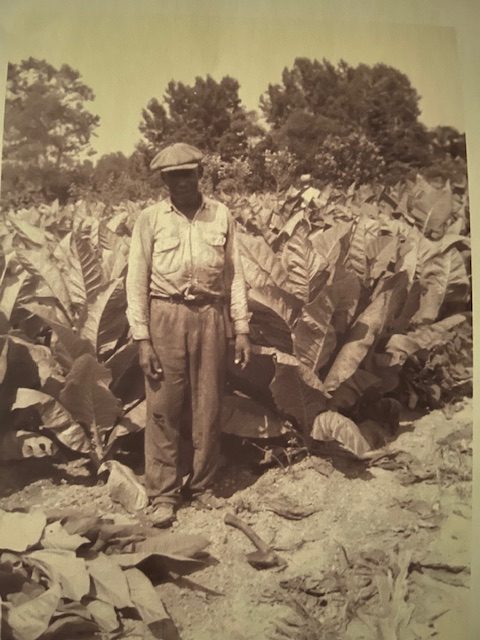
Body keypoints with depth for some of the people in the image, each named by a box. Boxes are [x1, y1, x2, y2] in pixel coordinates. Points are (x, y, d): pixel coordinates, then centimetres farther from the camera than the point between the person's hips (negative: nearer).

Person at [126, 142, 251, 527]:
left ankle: (202, 485, 26)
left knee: (208, 406, 8)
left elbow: (235, 274, 8)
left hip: (211, 315, 2)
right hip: (166, 316, -1)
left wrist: (241, 329, 3)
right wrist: (142, 338, -7)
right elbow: (137, 280, 0)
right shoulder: (150, 218, 2)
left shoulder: (221, 215, 7)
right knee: (164, 408, 2)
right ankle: (163, 493, 17)